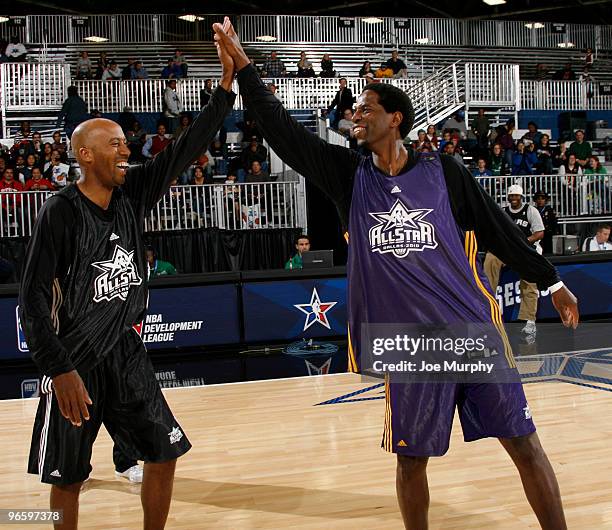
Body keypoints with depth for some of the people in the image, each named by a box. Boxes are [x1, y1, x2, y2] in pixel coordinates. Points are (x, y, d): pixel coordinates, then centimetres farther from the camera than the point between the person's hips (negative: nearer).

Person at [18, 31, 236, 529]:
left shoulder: (132, 193, 1)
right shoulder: (60, 212, -15)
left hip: (128, 356, 6)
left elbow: (185, 149, -4)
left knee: (165, 454, 9)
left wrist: (226, 85, -12)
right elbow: (33, 298, -16)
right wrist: (60, 371, -21)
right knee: (68, 479, 6)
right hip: (75, 363, -6)